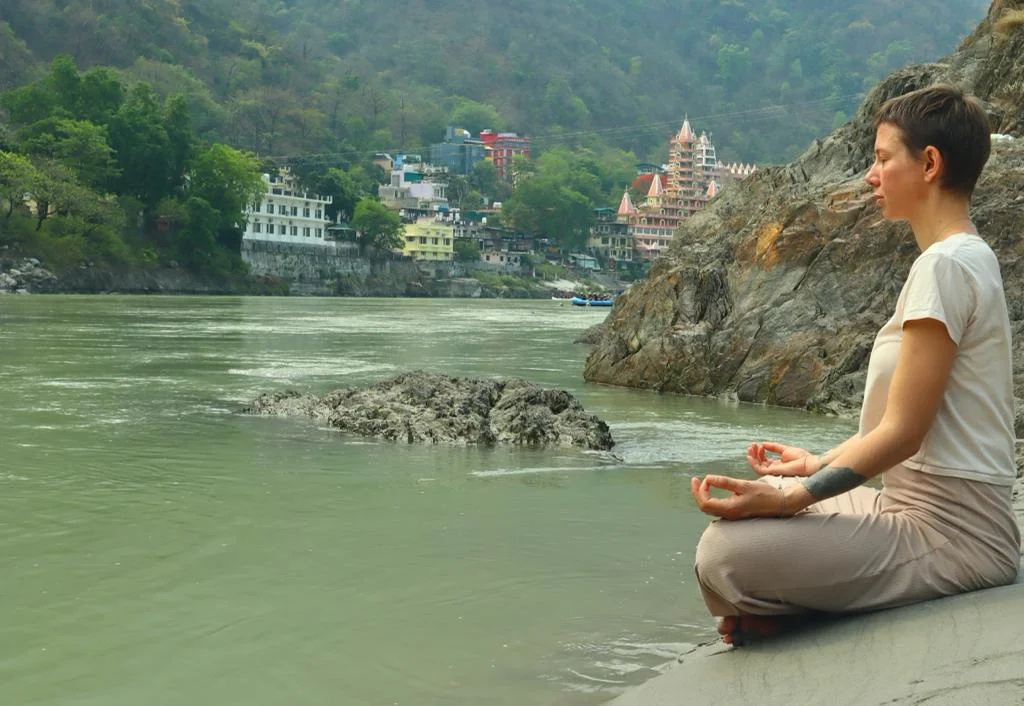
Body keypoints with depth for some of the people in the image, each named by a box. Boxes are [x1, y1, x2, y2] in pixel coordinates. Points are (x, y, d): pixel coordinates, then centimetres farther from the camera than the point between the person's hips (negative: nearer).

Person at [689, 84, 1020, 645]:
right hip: (921, 509, 10)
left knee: (726, 556, -25)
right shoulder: (962, 259, 16)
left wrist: (790, 498, -23)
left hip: (952, 534, -10)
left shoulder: (947, 265, -16)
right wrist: (818, 464, 20)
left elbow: (903, 431, -19)